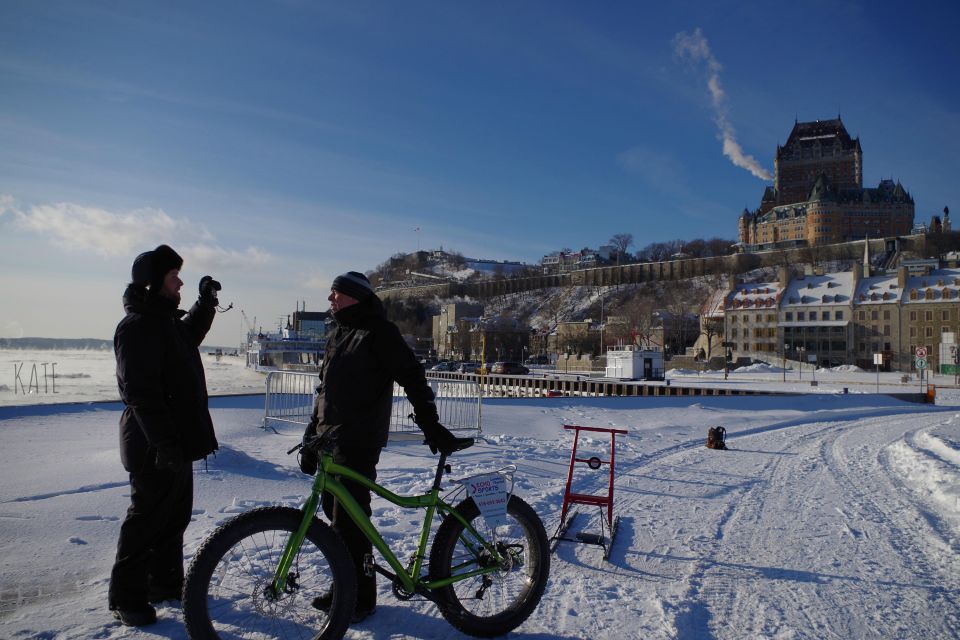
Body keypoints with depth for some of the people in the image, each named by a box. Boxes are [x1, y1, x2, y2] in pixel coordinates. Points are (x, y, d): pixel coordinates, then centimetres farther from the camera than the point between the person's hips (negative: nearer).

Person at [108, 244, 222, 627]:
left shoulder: (165, 319, 13)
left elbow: (189, 335, 36)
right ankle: (126, 598, 14)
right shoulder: (137, 325, -19)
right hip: (155, 447, -10)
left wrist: (206, 303, 21)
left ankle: (166, 582, 31)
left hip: (176, 441, 10)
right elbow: (140, 391, -25)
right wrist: (164, 442, -28)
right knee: (148, 518, 0)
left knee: (175, 515, 18)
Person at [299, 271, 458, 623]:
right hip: (330, 439, 9)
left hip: (358, 442, -8)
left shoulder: (377, 332, -8)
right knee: (335, 513, 13)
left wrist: (431, 426, -20)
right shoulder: (339, 335, 18)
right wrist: (312, 436, 20)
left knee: (349, 519, -6)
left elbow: (412, 378, -14)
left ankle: (360, 597, 8)